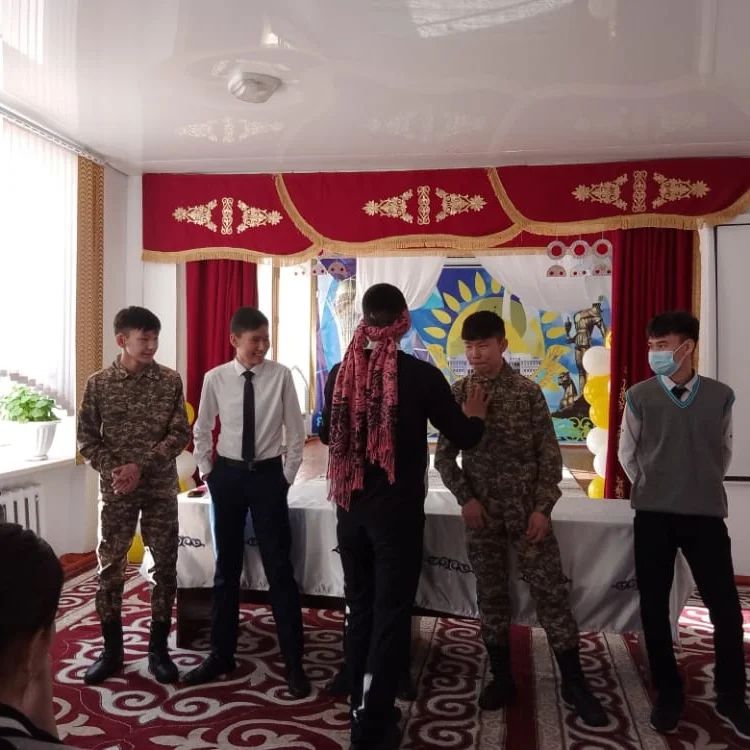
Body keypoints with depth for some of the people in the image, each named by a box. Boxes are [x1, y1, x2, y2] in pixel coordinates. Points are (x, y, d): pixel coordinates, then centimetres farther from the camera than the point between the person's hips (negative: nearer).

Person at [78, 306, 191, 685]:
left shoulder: (170, 380, -3)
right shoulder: (98, 383, -2)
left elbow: (180, 434, -7)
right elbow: (86, 438, 1)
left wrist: (141, 466, -17)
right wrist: (113, 470, -14)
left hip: (160, 487, 0)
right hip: (115, 490, 0)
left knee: (165, 566, 5)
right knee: (110, 567, 7)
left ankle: (158, 649, 20)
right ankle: (112, 649, 23)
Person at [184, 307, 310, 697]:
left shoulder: (281, 376, -9)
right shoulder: (215, 379, -4)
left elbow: (296, 432, -2)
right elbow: (201, 431, 9)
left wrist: (287, 476, -2)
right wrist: (207, 472, 7)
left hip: (268, 474, -2)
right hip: (227, 474, 2)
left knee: (279, 567, 2)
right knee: (226, 567, 13)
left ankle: (293, 662, 14)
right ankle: (221, 654, 29)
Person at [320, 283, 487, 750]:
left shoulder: (342, 373, -2)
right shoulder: (422, 375, -13)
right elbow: (464, 437, -3)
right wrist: (475, 414, 18)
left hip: (351, 508, 4)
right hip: (398, 511, -4)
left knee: (359, 606, 17)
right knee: (391, 612, 6)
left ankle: (362, 706, 30)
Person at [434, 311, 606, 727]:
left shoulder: (528, 391, -4)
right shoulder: (457, 393, 1)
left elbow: (549, 454, -3)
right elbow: (444, 454, 4)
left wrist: (543, 507, -10)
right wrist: (465, 498, -7)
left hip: (527, 509, -2)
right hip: (481, 510, 2)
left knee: (550, 591, 1)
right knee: (490, 594, 9)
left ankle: (574, 682, 14)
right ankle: (502, 677, 23)